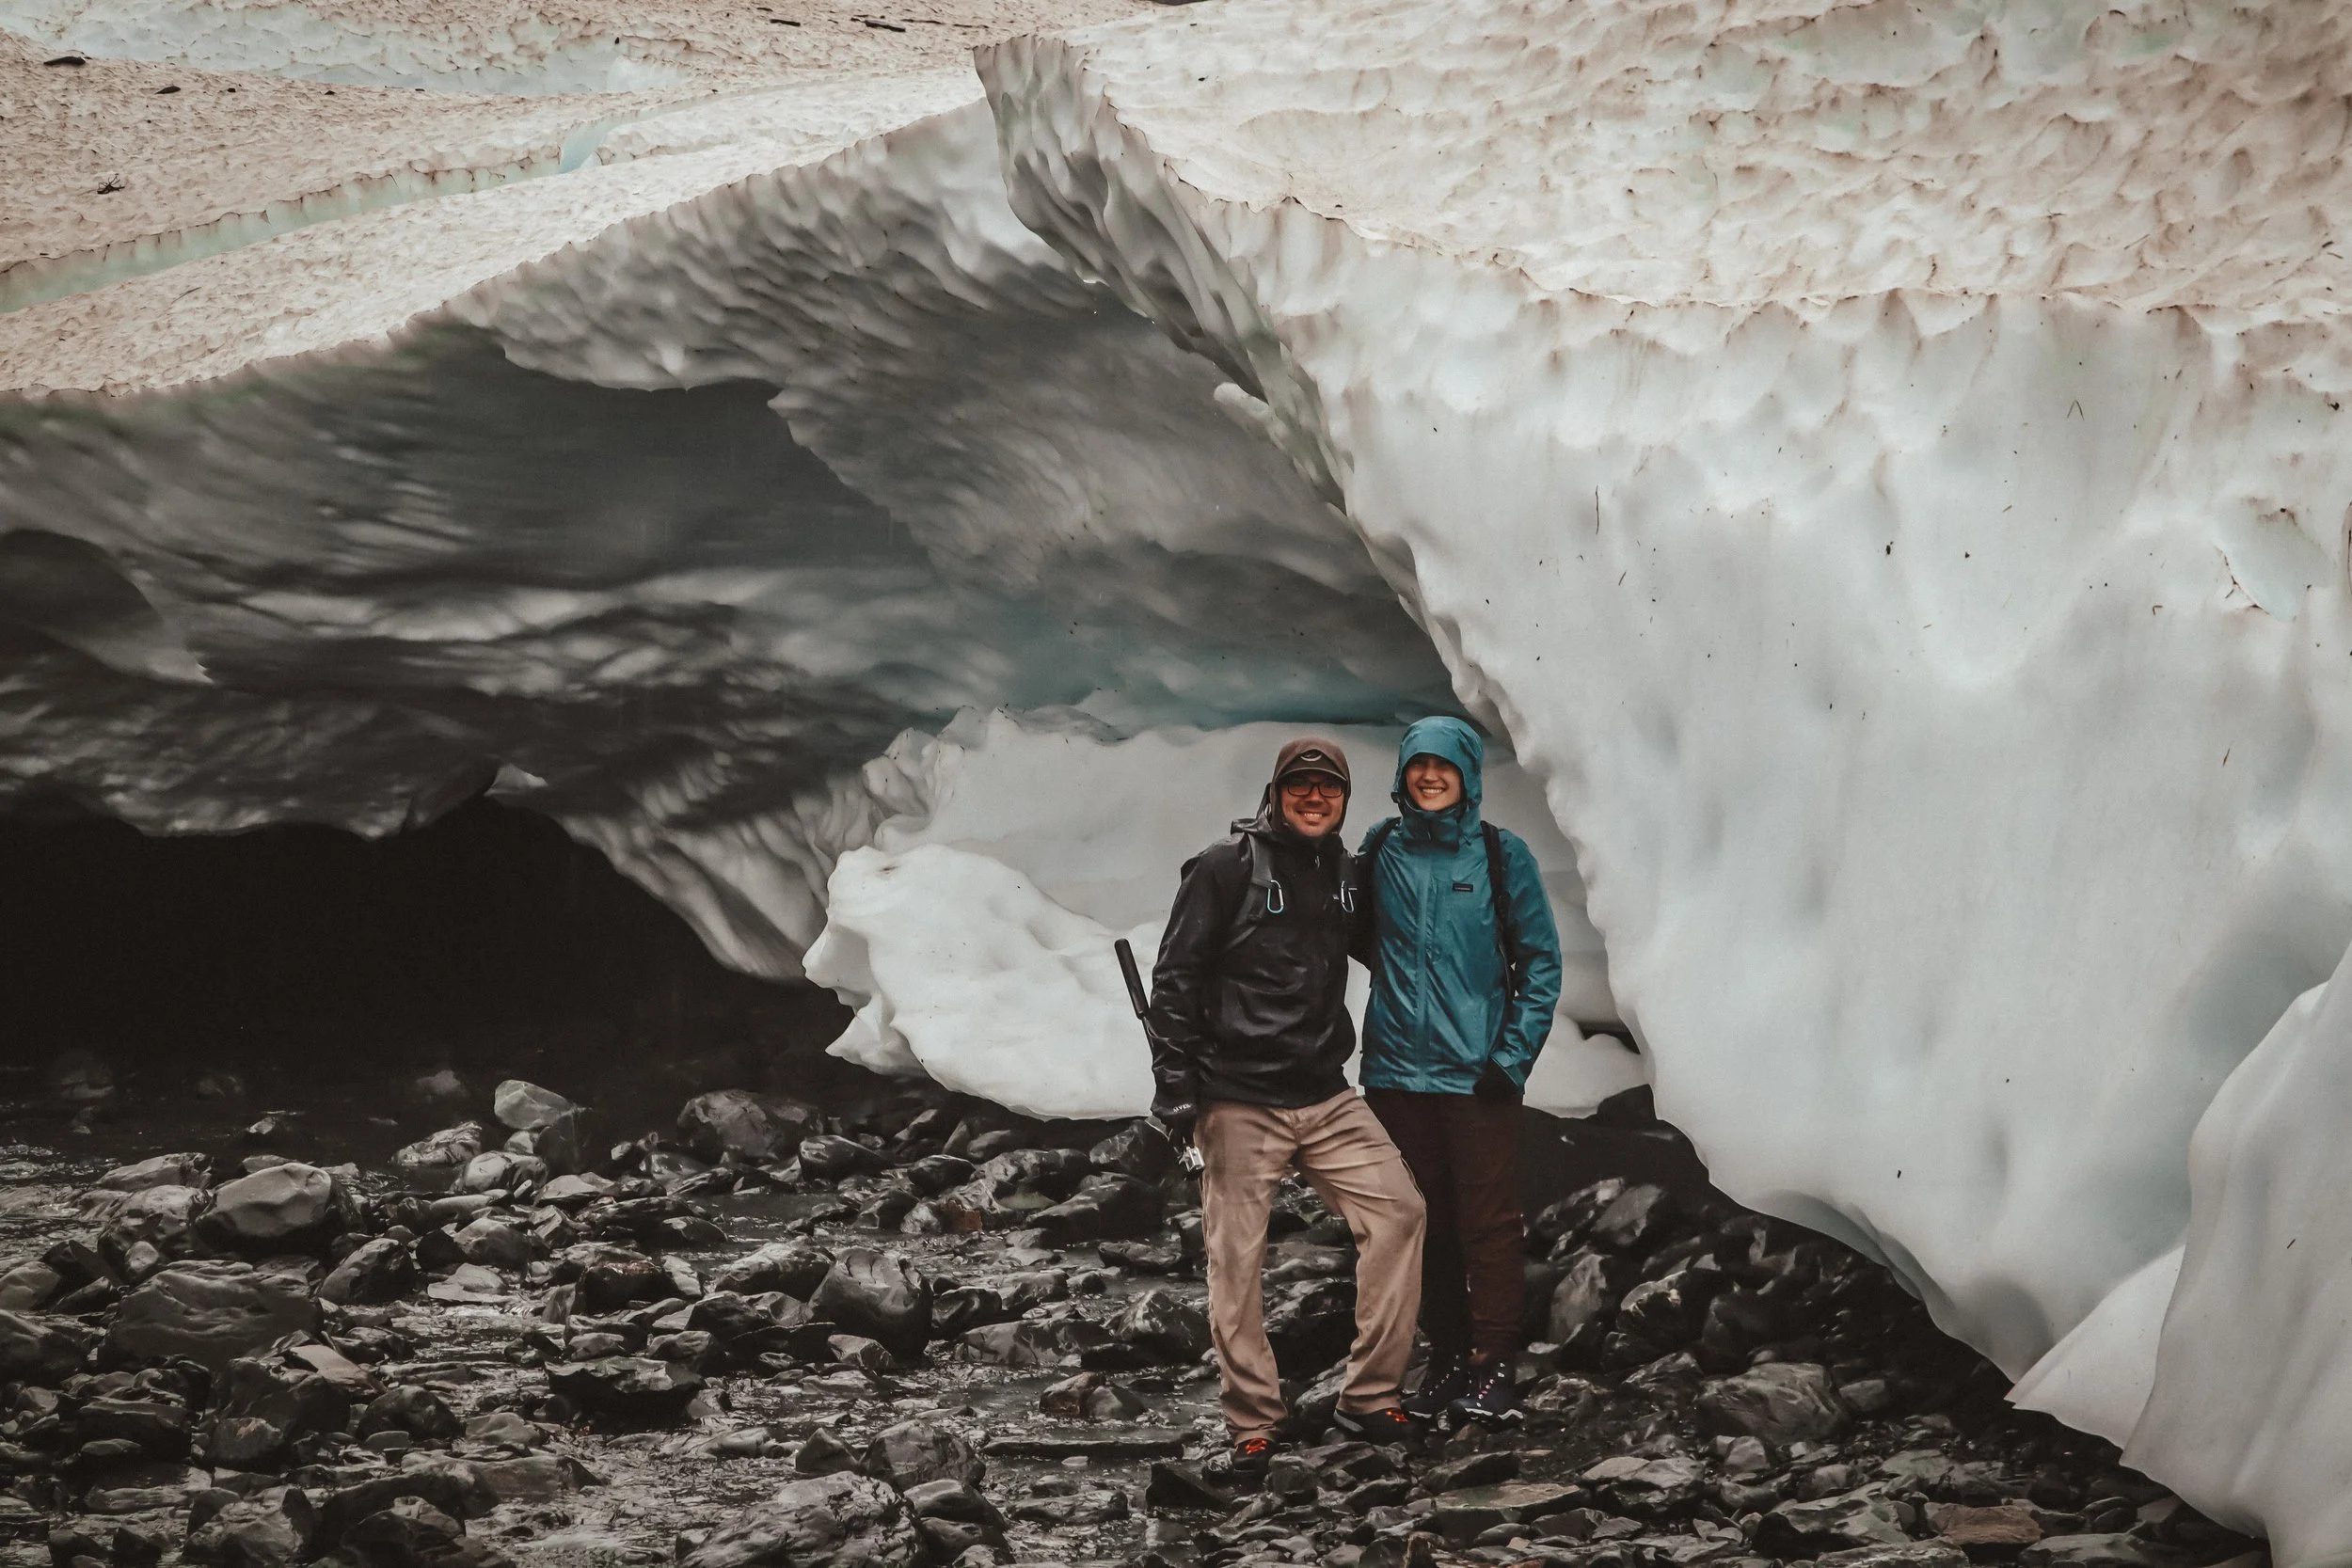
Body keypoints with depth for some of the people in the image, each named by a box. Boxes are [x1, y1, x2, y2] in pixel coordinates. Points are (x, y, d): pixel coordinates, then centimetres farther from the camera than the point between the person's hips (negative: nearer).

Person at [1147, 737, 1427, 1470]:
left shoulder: (1345, 872, 12)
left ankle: (1370, 1396, 3)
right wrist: (1175, 1083, -11)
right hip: (1239, 1102, -5)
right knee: (1237, 1259, -2)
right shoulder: (1225, 868, -6)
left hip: (1326, 1097, 5)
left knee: (1396, 1210, -6)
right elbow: (1174, 978, -6)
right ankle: (1252, 1423, 10)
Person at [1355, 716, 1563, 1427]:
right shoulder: (1379, 850, 6)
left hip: (1479, 1073, -3)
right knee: (1424, 1223, 9)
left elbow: (1541, 960, 0)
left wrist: (1515, 1055, -7)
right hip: (1397, 1071, 3)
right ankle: (1445, 1357, 18)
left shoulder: (1502, 854, -1)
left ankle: (1492, 1366, 2)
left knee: (1490, 1222, -3)